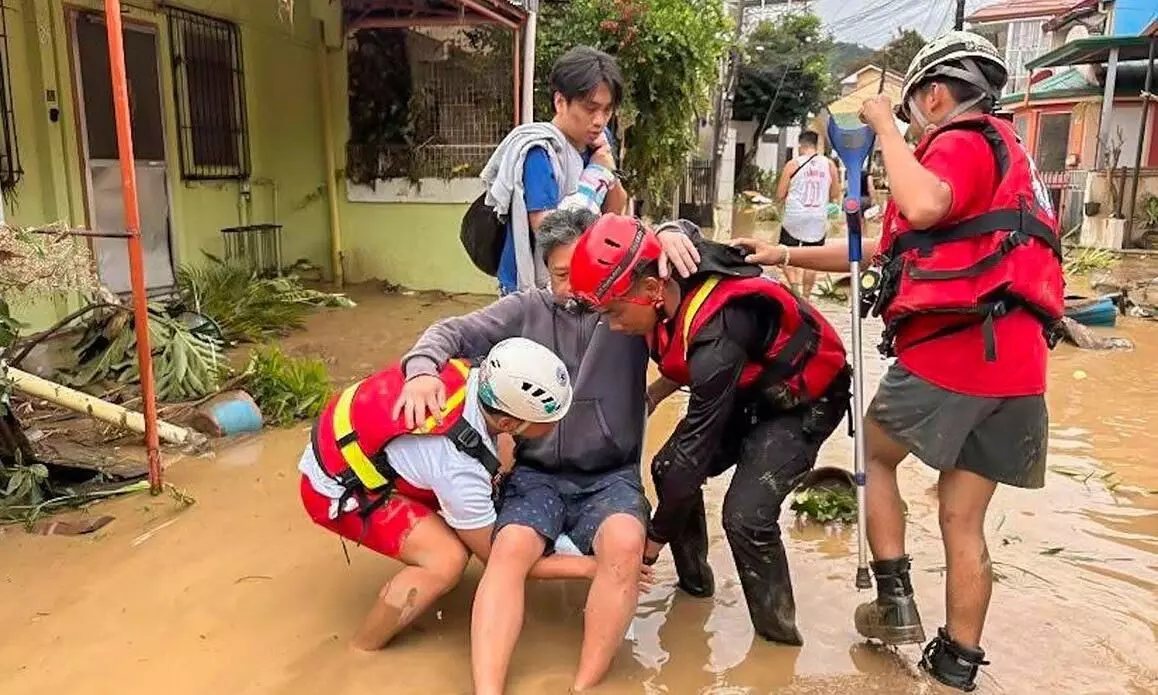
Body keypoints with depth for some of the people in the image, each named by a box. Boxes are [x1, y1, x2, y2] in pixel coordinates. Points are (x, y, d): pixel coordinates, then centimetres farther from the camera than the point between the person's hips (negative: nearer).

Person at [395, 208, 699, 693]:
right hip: (536, 475, 1)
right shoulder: (525, 310, 7)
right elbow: (453, 331, 1)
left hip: (611, 477, -1)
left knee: (625, 544, -31)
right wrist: (423, 368, -22)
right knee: (510, 549, -28)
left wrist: (670, 234, -23)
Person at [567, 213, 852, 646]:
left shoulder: (717, 338, -38)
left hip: (803, 399, -8)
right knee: (667, 469, -1)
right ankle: (693, 578, 20)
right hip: (746, 389, 8)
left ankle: (777, 633, 2)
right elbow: (686, 363, 7)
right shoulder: (673, 287, -16)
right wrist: (652, 395, -9)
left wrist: (654, 538, -18)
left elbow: (696, 448, -29)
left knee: (746, 514, -21)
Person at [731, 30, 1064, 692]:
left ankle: (895, 598, 15)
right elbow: (887, 249, 24)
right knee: (964, 522, 13)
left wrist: (885, 125, -13)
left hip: (948, 357, -8)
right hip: (1012, 368, 8)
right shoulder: (999, 151, 26)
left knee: (875, 457, 16)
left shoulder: (963, 143, -3)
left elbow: (923, 208, -30)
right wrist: (784, 255, 23)